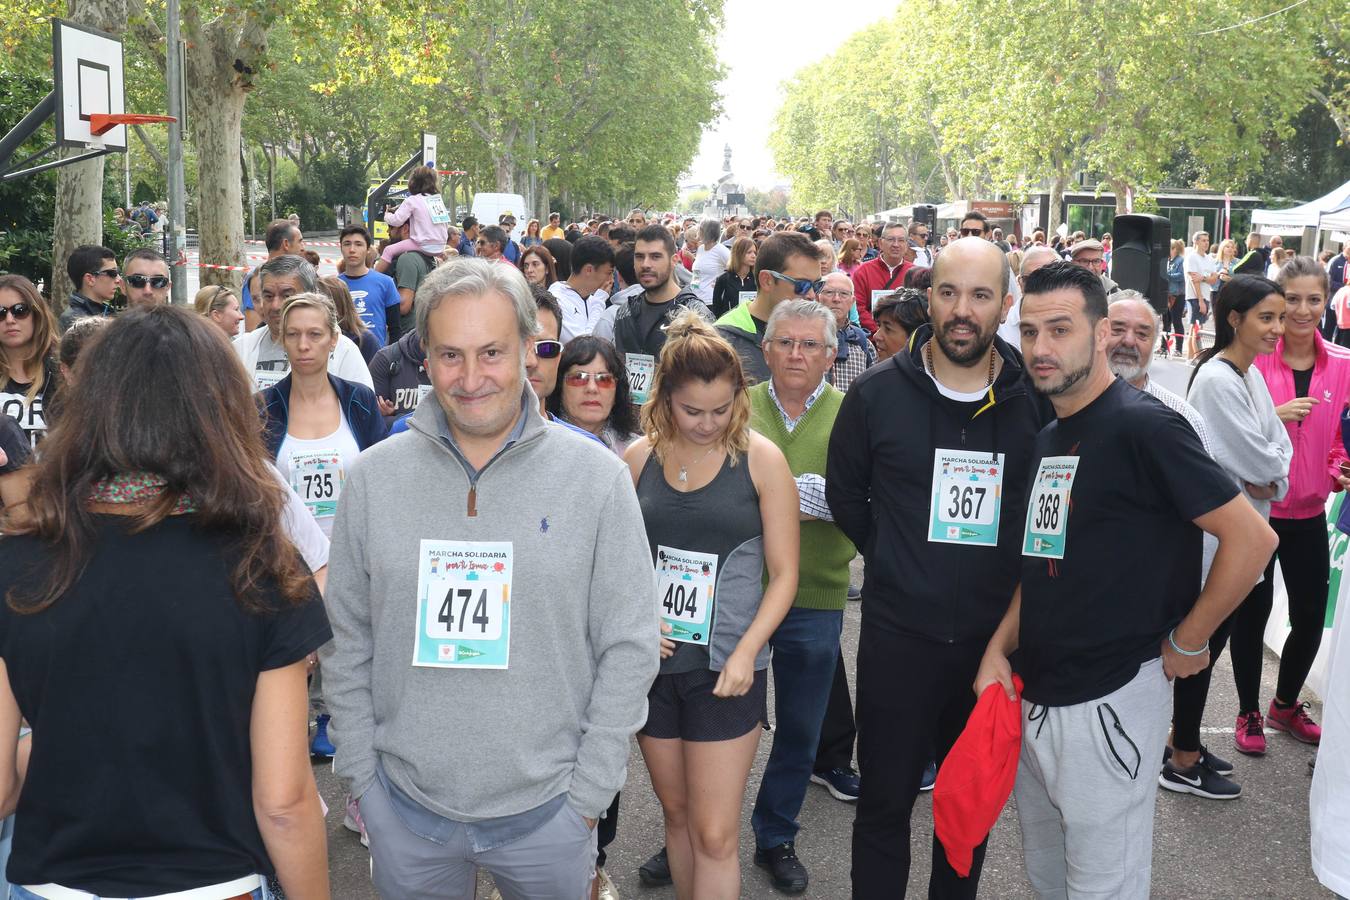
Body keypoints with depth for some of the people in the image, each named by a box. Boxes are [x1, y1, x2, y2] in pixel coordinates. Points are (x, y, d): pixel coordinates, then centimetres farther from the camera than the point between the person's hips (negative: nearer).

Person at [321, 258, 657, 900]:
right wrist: (361, 775, 1)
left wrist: (589, 791, -6)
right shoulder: (373, 478, -3)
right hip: (405, 807, 2)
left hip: (546, 811, -1)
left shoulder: (596, 477, -8)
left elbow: (628, 647, -5)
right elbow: (346, 643, 4)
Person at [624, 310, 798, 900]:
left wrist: (746, 651, -14)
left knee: (714, 835, -1)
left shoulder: (761, 459, -6)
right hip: (654, 661, 3)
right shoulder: (640, 458, 2)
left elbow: (784, 573, -3)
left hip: (725, 668, -3)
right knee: (677, 813, 16)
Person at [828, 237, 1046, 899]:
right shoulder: (877, 393, -6)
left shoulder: (1037, 398, -4)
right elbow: (845, 495, 6)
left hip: (996, 637, 1)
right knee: (884, 804, 11)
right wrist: (894, 563, 3)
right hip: (897, 637, -1)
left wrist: (1012, 580, 0)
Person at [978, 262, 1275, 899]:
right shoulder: (1047, 439, 10)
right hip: (1034, 695, 8)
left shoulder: (1142, 427, -16)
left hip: (1108, 700, -8)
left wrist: (1186, 643, -10)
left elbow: (1252, 537, -18)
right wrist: (999, 647, 2)